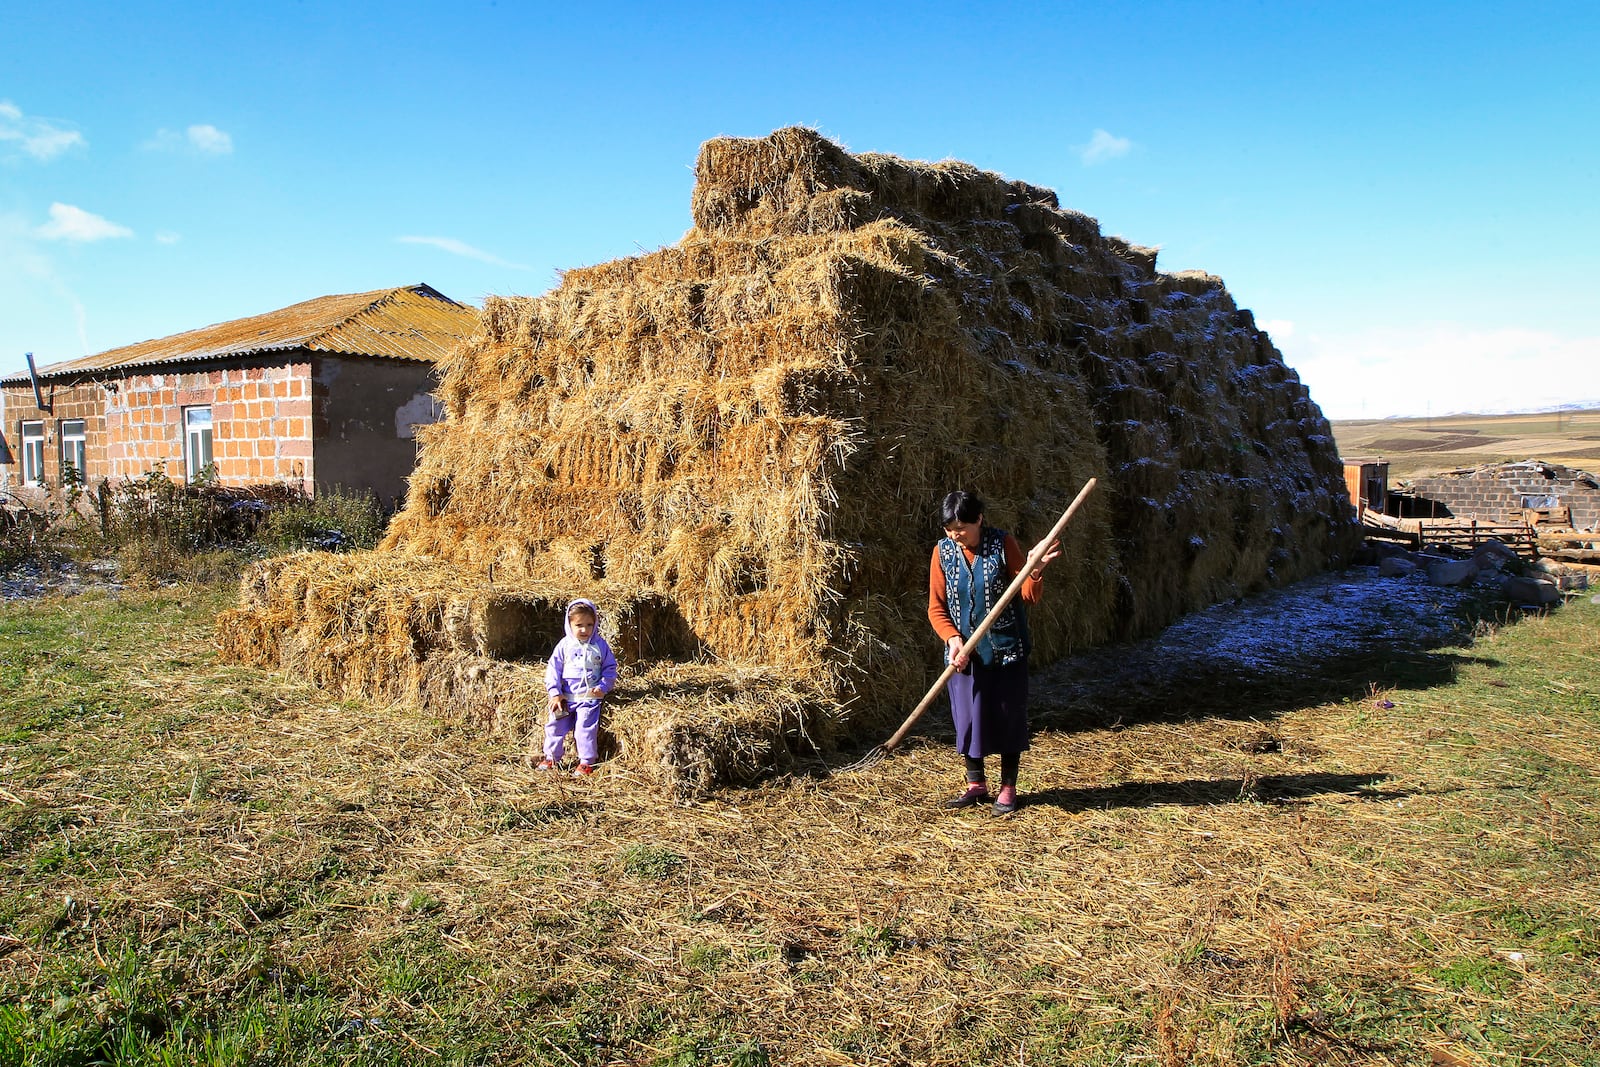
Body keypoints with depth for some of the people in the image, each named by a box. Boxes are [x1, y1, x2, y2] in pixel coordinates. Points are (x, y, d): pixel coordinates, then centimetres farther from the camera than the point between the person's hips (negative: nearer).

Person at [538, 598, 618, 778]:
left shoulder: (600, 645, -3)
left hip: (590, 697, -2)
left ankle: (586, 762, 7)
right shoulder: (564, 645, -1)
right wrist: (555, 693, -5)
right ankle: (551, 757, 24)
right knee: (555, 726, 5)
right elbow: (553, 668, 1)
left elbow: (610, 668, 5)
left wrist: (603, 686, -10)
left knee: (586, 729, -7)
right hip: (565, 697, 2)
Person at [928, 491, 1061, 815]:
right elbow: (936, 607, 1)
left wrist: (1036, 569, -26)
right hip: (965, 651, 2)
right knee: (968, 716, 8)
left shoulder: (1003, 544, -8)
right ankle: (976, 784, 26)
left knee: (1008, 715, 5)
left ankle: (1008, 788, 20)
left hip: (1007, 649, -2)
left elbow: (1028, 597, -7)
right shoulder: (943, 551, -2)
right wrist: (953, 639, -15)